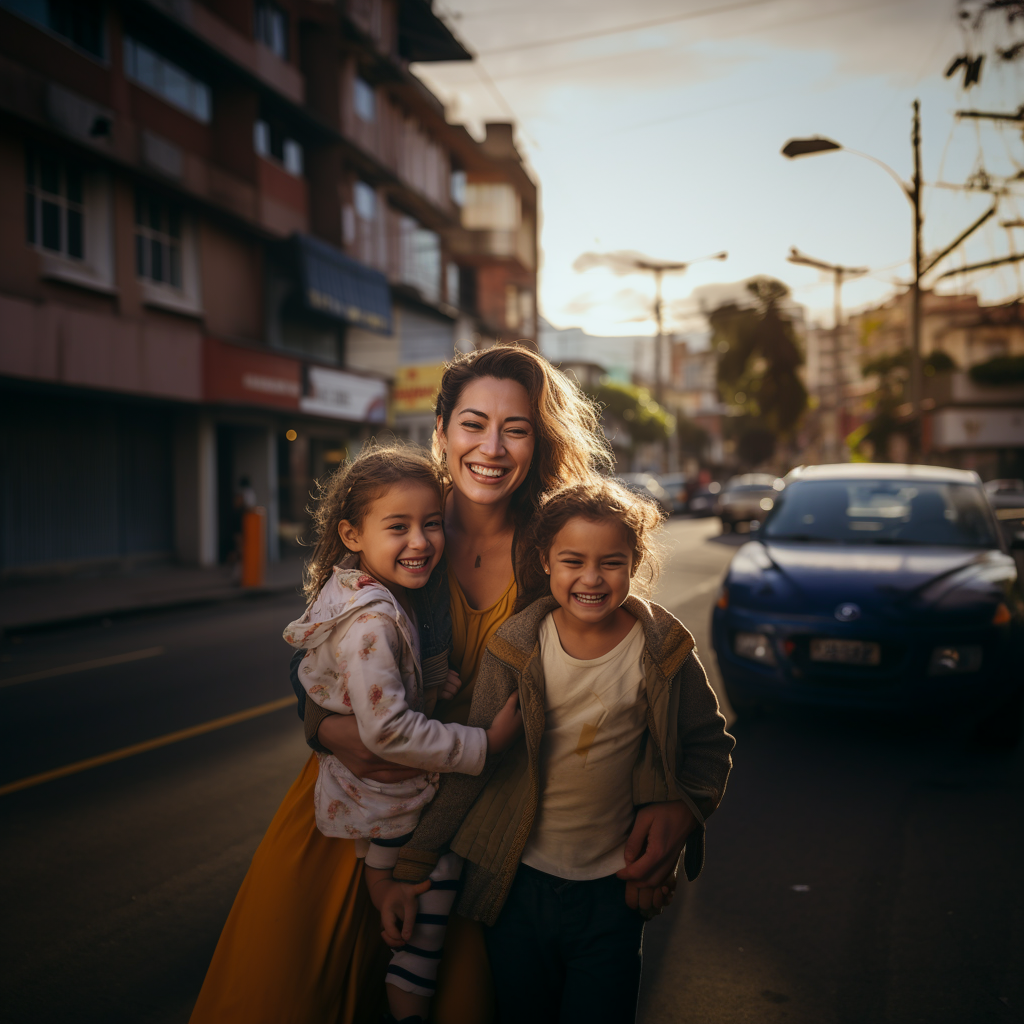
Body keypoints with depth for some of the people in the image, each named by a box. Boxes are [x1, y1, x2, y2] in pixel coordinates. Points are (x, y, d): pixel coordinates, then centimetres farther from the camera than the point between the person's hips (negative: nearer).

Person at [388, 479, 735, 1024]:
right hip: (518, 882, 0)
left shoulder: (663, 651, -9)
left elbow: (709, 744, 5)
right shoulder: (515, 648, -10)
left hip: (613, 888, 0)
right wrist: (410, 867, -5)